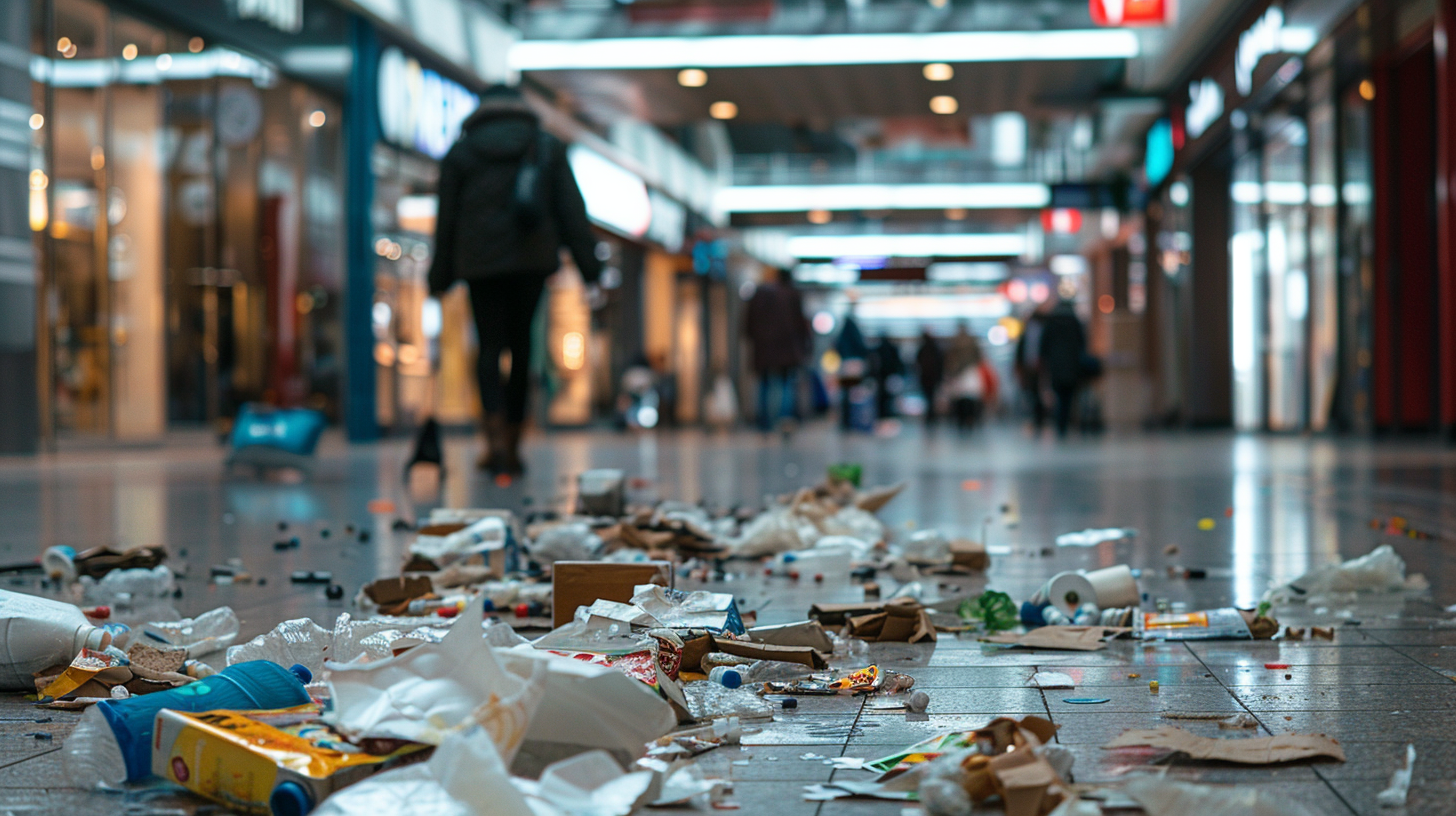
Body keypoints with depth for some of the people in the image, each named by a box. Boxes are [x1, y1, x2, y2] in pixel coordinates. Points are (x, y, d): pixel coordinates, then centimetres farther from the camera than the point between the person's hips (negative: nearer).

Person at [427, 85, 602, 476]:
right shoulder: (548, 147, 8)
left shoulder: (460, 152, 6)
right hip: (533, 258, 1)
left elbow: (446, 219, 6)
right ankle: (512, 446, 13)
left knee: (490, 346, 1)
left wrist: (440, 275, 11)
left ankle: (496, 439, -20)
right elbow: (571, 209, 4)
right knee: (520, 344, 10)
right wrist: (588, 263, 4)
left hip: (481, 262, -1)